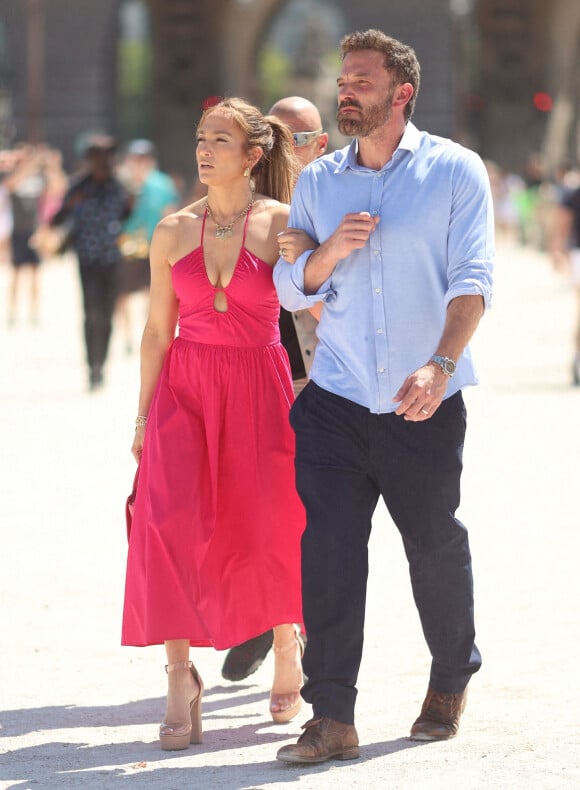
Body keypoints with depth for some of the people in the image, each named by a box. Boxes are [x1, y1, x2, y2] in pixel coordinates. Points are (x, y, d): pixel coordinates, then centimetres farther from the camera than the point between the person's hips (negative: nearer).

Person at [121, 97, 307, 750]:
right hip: (185, 385, 2)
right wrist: (143, 416, 8)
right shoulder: (173, 231, 5)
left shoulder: (281, 224, -3)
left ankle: (286, 645, 30)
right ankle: (180, 679, -11)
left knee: (269, 524, 1)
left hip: (259, 385, -2)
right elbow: (157, 330, 9)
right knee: (171, 519, -14)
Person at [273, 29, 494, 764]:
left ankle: (450, 683, 33)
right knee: (327, 548, -8)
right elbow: (288, 288, 9)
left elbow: (470, 281, -10)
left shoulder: (455, 172, -2)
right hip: (336, 398, 2)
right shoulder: (317, 181, 9)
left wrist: (441, 365, -25)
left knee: (435, 547, 9)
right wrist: (331, 250, -12)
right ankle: (332, 717, -6)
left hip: (424, 404, -2)